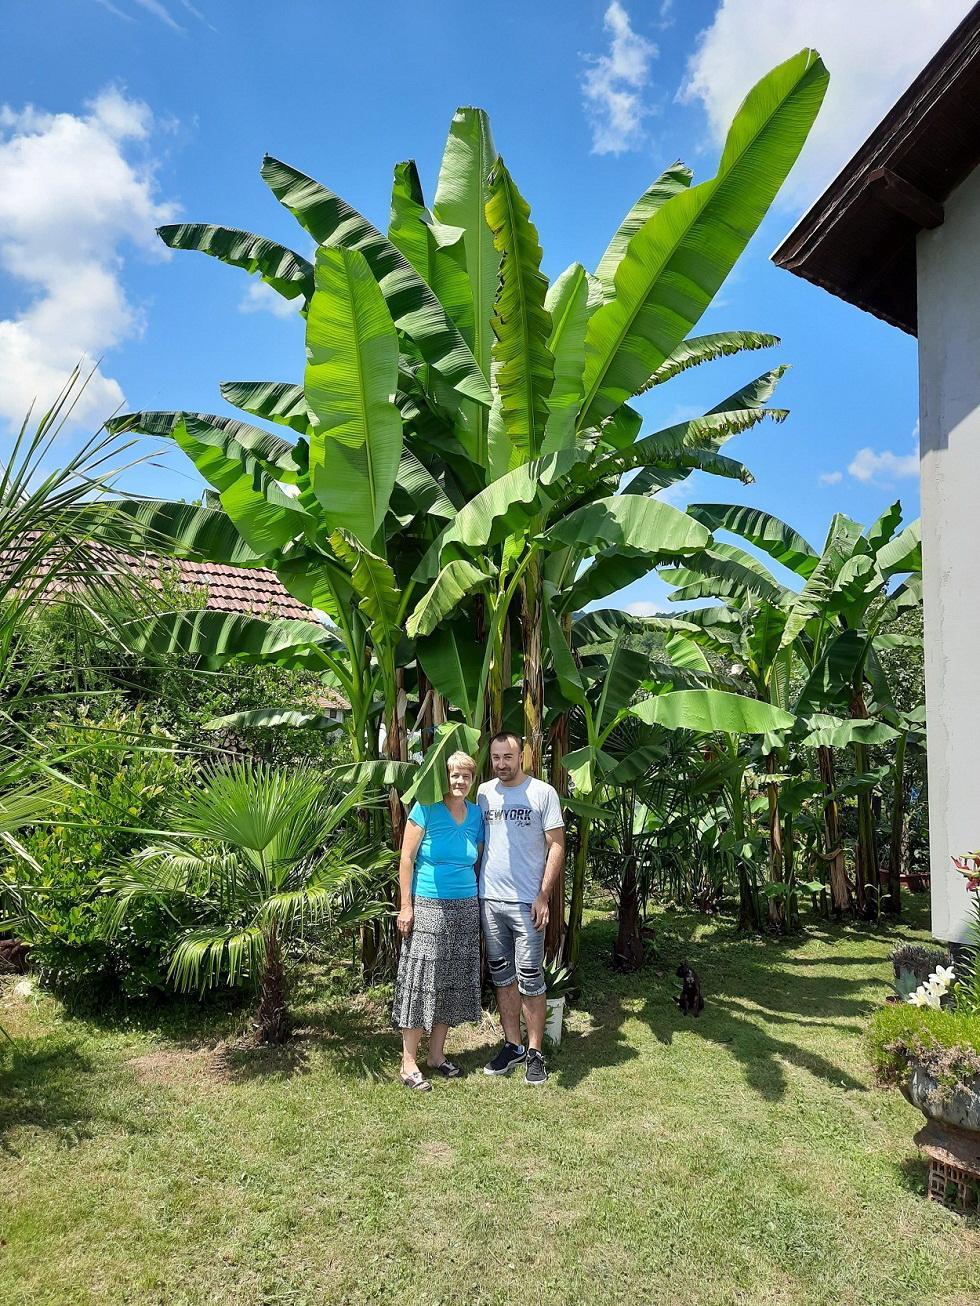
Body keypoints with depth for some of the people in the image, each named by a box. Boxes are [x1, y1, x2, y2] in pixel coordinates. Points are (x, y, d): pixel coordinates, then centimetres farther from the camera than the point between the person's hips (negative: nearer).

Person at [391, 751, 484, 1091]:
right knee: (420, 981, -1)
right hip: (428, 906, -5)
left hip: (465, 908, 5)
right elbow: (406, 859, -8)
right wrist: (405, 906, -11)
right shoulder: (426, 808, -8)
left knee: (453, 982, 11)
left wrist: (480, 903, 9)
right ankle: (409, 1063, 9)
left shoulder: (476, 814, 7)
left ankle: (436, 1055, 25)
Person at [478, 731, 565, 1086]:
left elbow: (556, 845, -6)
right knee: (502, 976, 13)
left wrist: (543, 896, -11)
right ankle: (512, 1045, 26)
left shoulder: (543, 793, -6)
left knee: (530, 978, 1)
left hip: (527, 902, -4)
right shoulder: (483, 793, 6)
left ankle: (535, 1052, 15)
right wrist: (474, 886, 5)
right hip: (490, 899, 4)